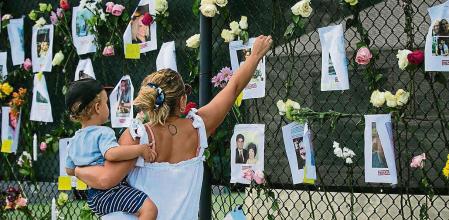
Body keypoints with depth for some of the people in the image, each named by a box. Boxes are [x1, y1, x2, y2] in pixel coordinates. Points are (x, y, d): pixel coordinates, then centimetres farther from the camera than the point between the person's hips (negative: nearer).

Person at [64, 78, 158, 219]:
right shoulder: (103, 133, -15)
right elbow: (112, 154, -35)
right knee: (149, 208, -25)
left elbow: (70, 170, 22)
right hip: (109, 193, -10)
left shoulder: (74, 141, 12)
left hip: (92, 198, 10)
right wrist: (140, 149, -25)